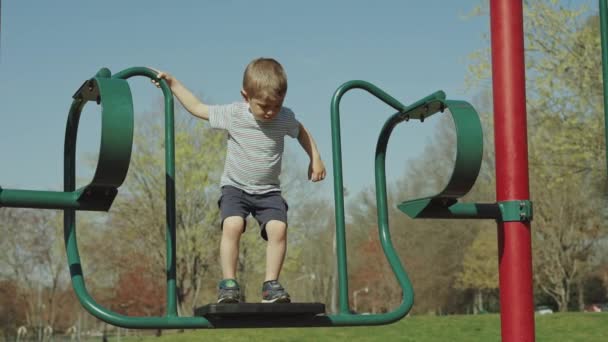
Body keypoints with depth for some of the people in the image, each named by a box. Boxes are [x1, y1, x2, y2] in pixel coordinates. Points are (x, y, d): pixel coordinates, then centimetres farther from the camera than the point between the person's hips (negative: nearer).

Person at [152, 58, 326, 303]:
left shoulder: (285, 119, -8)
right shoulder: (232, 114, -11)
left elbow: (301, 132, 16)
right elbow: (197, 108, 2)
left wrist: (315, 158, 9)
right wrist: (172, 84, 0)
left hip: (268, 190, 1)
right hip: (235, 187, -1)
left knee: (278, 228, -23)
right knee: (232, 225, -28)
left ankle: (271, 284, -10)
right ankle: (228, 283, -18)